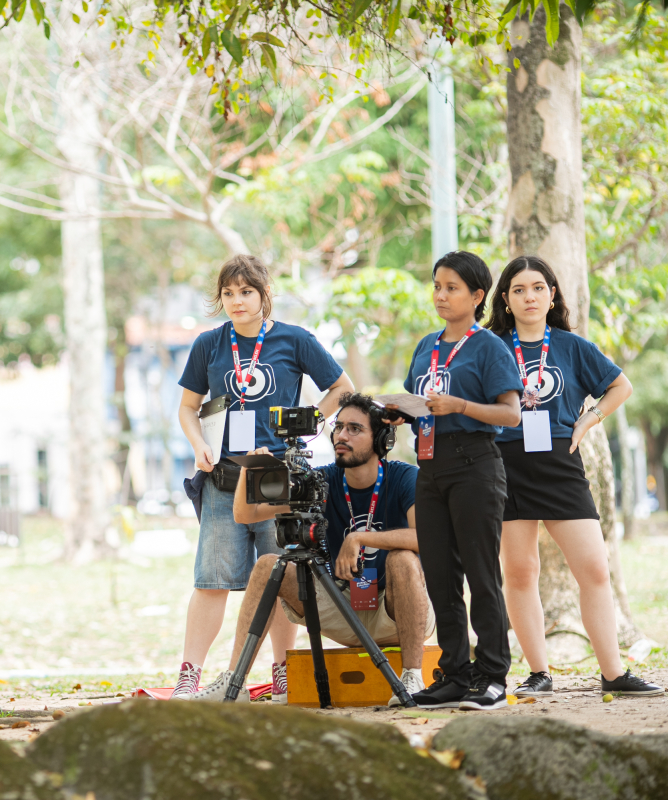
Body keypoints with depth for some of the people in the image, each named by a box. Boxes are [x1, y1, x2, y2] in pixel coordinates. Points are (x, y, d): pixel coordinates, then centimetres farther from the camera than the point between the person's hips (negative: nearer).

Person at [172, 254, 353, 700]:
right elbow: (189, 407, 16)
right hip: (223, 477, 1)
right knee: (213, 579, -4)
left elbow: (343, 388, 11)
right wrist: (199, 446, -2)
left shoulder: (294, 341, 2)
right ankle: (190, 676, -4)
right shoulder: (209, 345, 8)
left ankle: (284, 677, 11)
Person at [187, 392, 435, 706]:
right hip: (343, 610, 5)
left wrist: (358, 538, -33)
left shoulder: (406, 478, -13)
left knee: (402, 559, -34)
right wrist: (249, 472, -24)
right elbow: (246, 515, -4)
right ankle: (233, 682, -15)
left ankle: (412, 678, -30)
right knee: (268, 566, -9)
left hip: (393, 615, -5)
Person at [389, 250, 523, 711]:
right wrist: (399, 411, 2)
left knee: (481, 576, -5)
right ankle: (455, 676, 12)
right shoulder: (426, 348, 17)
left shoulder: (489, 347, -3)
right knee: (440, 577, 7)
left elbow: (511, 414, -11)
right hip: (431, 466, 7)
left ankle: (492, 677, -2)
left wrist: (459, 406, -22)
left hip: (474, 464, -7)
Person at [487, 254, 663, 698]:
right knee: (519, 573, 1)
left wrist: (587, 422, 6)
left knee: (594, 569, -6)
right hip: (508, 469, 0)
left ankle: (613, 673, -2)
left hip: (561, 466, 0)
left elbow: (622, 386, 16)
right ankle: (539, 673, 9)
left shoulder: (572, 346, 7)